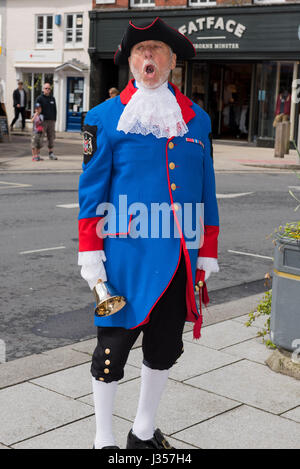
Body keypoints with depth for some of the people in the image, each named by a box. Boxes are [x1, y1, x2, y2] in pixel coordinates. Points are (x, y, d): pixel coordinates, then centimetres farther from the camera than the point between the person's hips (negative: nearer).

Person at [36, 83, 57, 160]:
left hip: (51, 121, 4)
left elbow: (55, 110, 19)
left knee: (51, 137, 4)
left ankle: (51, 153, 9)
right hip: (43, 121, -4)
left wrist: (54, 119, 9)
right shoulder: (40, 98, 0)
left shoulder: (52, 98, 15)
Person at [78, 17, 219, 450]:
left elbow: (207, 193, 13)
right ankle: (104, 439, 25)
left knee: (165, 348, 14)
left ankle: (144, 432, 34)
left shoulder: (197, 119, 10)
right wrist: (91, 259, -6)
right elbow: (91, 191, -1)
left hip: (180, 258, 4)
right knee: (112, 348, 4)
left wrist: (207, 256, 10)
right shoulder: (106, 117, -1)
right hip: (126, 256, -4)